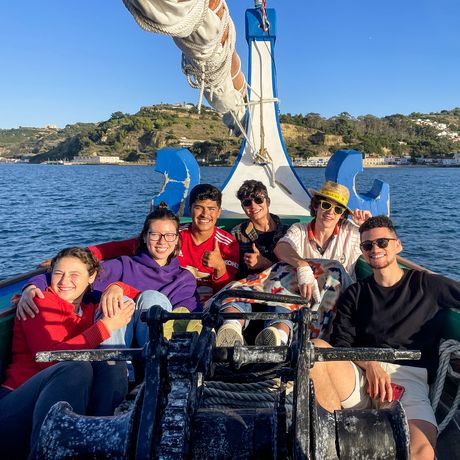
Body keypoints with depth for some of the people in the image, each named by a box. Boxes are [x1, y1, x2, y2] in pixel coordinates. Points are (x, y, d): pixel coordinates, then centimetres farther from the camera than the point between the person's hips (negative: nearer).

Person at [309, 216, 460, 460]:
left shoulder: (428, 284, 18)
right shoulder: (355, 293, 21)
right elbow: (341, 344, 10)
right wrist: (369, 365, -10)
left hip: (409, 377, -2)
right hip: (360, 374, 2)